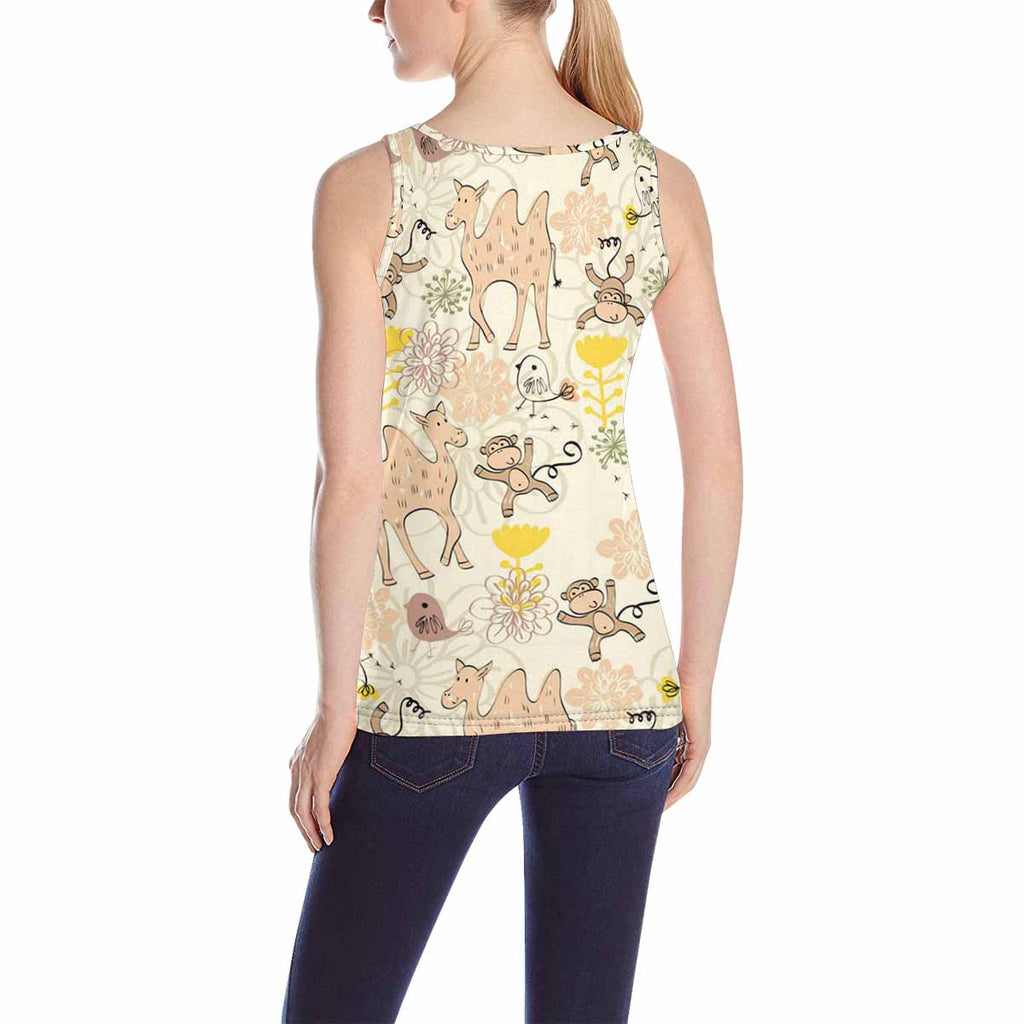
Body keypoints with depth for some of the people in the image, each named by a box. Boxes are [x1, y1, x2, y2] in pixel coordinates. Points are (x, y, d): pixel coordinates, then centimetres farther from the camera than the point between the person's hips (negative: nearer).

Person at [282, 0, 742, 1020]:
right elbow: (717, 461, 0)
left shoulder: (366, 189, -11)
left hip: (429, 684, -3)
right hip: (615, 672, 3)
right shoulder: (663, 186, -2)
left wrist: (334, 706, -3)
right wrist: (699, 679, 10)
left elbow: (351, 479, -13)